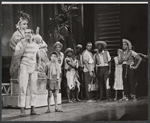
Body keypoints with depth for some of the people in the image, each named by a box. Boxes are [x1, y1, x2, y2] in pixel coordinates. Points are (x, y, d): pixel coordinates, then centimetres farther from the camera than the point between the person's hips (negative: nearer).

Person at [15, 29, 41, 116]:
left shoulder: (35, 45, 10)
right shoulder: (20, 44, -3)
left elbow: (38, 57, 21)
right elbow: (16, 55, -16)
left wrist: (38, 66, 4)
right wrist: (24, 47, -21)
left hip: (33, 69, 4)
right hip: (24, 67, -4)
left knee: (34, 89, 1)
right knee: (23, 88, -10)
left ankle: (33, 110, 6)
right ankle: (22, 110, -8)